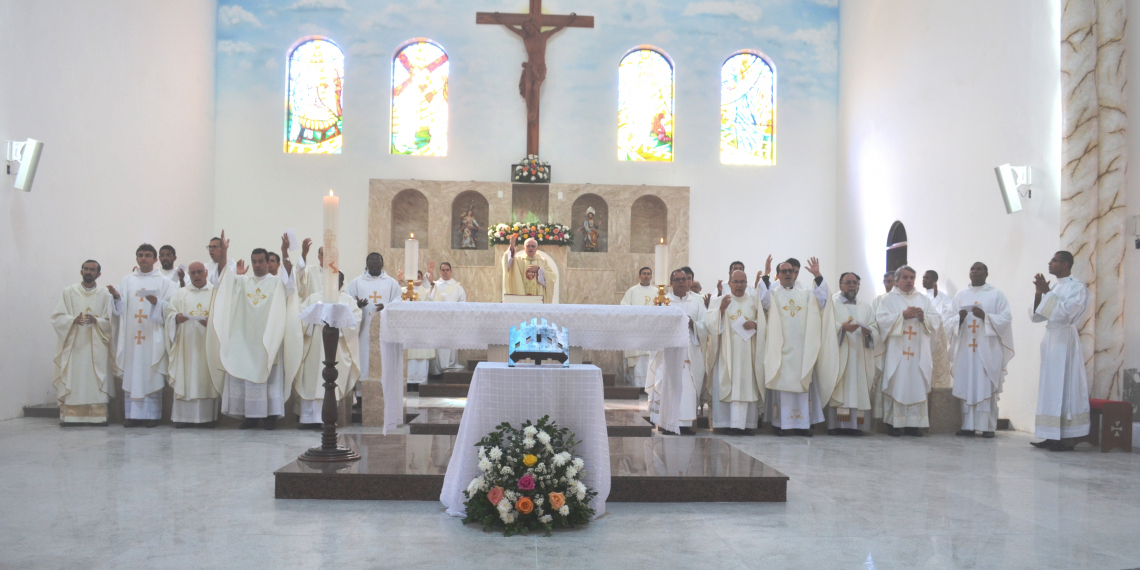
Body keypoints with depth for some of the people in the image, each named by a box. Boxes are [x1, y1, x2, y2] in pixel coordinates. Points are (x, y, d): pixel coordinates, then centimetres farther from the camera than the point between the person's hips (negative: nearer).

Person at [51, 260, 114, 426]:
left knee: (95, 382, -6)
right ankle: (69, 416, -4)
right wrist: (73, 320, -15)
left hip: (96, 347, 0)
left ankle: (97, 416, -6)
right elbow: (57, 317, 4)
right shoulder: (68, 291, 10)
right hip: (72, 345, 0)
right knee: (72, 380, -6)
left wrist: (96, 321, -15)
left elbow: (110, 322, 4)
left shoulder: (105, 294, 9)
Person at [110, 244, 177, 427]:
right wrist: (116, 297, -9)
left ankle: (152, 415, 1)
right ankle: (133, 414, 5)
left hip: (153, 337, -2)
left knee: (152, 375, -3)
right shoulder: (127, 280, 14)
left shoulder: (164, 282, 6)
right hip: (131, 335, 2)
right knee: (131, 375, 0)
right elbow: (121, 309, 10)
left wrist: (157, 302, -19)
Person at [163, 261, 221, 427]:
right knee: (185, 379, -3)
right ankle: (183, 417, -1)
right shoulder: (180, 293, 15)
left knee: (207, 380, -4)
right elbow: (169, 312, 6)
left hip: (208, 344, -1)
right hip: (186, 344, 1)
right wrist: (176, 317, -17)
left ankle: (208, 416, -1)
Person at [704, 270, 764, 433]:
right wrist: (721, 309, -21)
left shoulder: (754, 301, 12)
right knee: (726, 385, -6)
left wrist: (755, 324, -11)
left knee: (745, 386, -6)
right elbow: (710, 322, -5)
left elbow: (765, 323, 10)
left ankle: (739, 423, -7)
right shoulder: (721, 300, 7)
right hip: (727, 351, -1)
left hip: (748, 352, 1)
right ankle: (725, 422, -2)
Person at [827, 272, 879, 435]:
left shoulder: (866, 308, 20)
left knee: (858, 389, -3)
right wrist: (842, 327, -22)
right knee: (839, 389, -11)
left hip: (860, 357, 4)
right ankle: (837, 425, -13)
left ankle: (855, 425, -2)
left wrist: (868, 331, -13)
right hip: (838, 355, -4)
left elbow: (876, 331, 9)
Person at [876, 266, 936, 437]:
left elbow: (935, 320, 9)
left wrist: (924, 317, -10)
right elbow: (881, 320, -7)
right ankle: (893, 423, -2)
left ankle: (913, 424, 3)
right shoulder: (889, 300, 6)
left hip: (918, 353, 3)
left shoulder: (924, 299, 16)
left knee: (917, 386, -1)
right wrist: (902, 316, -14)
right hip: (896, 352, -3)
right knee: (895, 386, -6)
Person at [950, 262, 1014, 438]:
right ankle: (968, 425, 3)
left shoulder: (996, 295, 6)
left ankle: (988, 426, -1)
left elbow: (1006, 318, -3)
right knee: (966, 387, 0)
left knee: (987, 387, -5)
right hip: (965, 348, 3)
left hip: (987, 348, -3)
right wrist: (959, 318, -10)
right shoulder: (960, 295, 15)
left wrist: (985, 316, -17)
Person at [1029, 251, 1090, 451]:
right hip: (1050, 340, 8)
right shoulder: (1053, 288, 15)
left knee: (1064, 388, -7)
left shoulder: (1077, 287, -6)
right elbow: (1036, 316, 12)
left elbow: (1065, 312, -20)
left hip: (1065, 341, -8)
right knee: (1050, 388, 6)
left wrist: (1047, 293, -17)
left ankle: (1066, 439, -3)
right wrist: (1038, 293, -1)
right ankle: (1053, 437, 9)